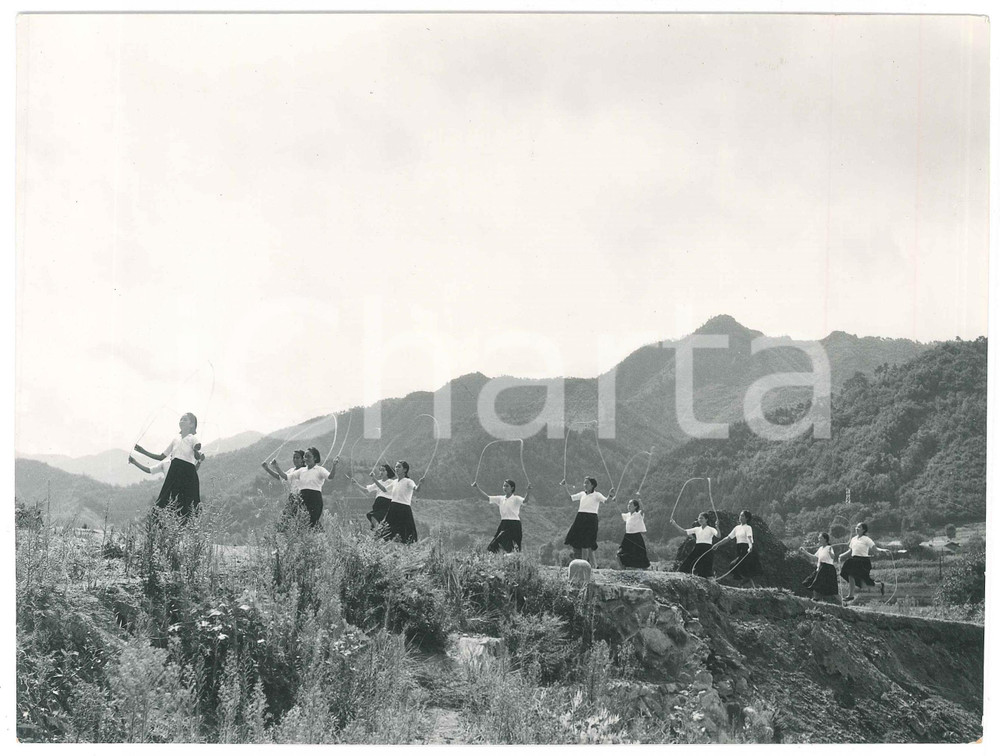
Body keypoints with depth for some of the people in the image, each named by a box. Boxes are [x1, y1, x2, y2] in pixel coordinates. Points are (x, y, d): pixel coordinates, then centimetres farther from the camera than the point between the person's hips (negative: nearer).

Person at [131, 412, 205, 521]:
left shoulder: (193, 439, -1)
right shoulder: (176, 440, 18)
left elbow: (198, 457, -19)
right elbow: (161, 457, 25)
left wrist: (198, 455, -43)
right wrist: (143, 451, 20)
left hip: (187, 476, -6)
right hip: (174, 474, 6)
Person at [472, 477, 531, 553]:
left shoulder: (516, 499, -5)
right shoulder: (500, 499, 12)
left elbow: (524, 501, -23)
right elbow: (488, 497, 12)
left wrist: (528, 491, -42)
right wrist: (477, 488, 5)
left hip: (514, 525, -6)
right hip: (503, 524, 6)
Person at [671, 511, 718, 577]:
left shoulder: (710, 529, 0)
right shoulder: (697, 529, 14)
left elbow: (718, 536, -18)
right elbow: (684, 531, 10)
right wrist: (674, 524, 3)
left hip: (706, 550, -5)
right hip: (697, 549, 5)